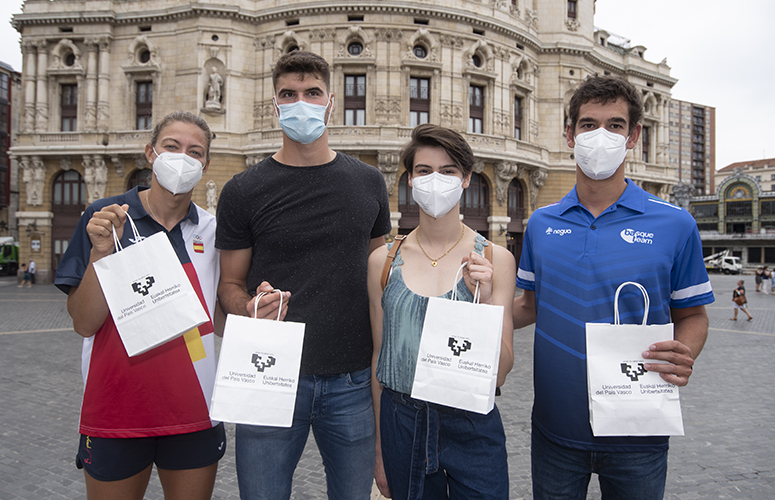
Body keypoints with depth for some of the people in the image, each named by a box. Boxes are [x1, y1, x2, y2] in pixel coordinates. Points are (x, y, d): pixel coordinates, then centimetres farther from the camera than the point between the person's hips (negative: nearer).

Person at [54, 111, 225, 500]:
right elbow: (84, 323, -8)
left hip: (193, 413, 2)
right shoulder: (103, 218, -5)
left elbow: (218, 322, 5)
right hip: (115, 413, -2)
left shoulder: (211, 231, 2)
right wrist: (101, 252, -20)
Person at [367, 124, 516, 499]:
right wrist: (379, 449, 10)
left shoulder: (494, 259, -6)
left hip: (472, 426, -1)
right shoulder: (383, 260, -1)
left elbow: (500, 373, -8)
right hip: (402, 422, 2)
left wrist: (486, 299, -22)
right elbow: (379, 356, 6)